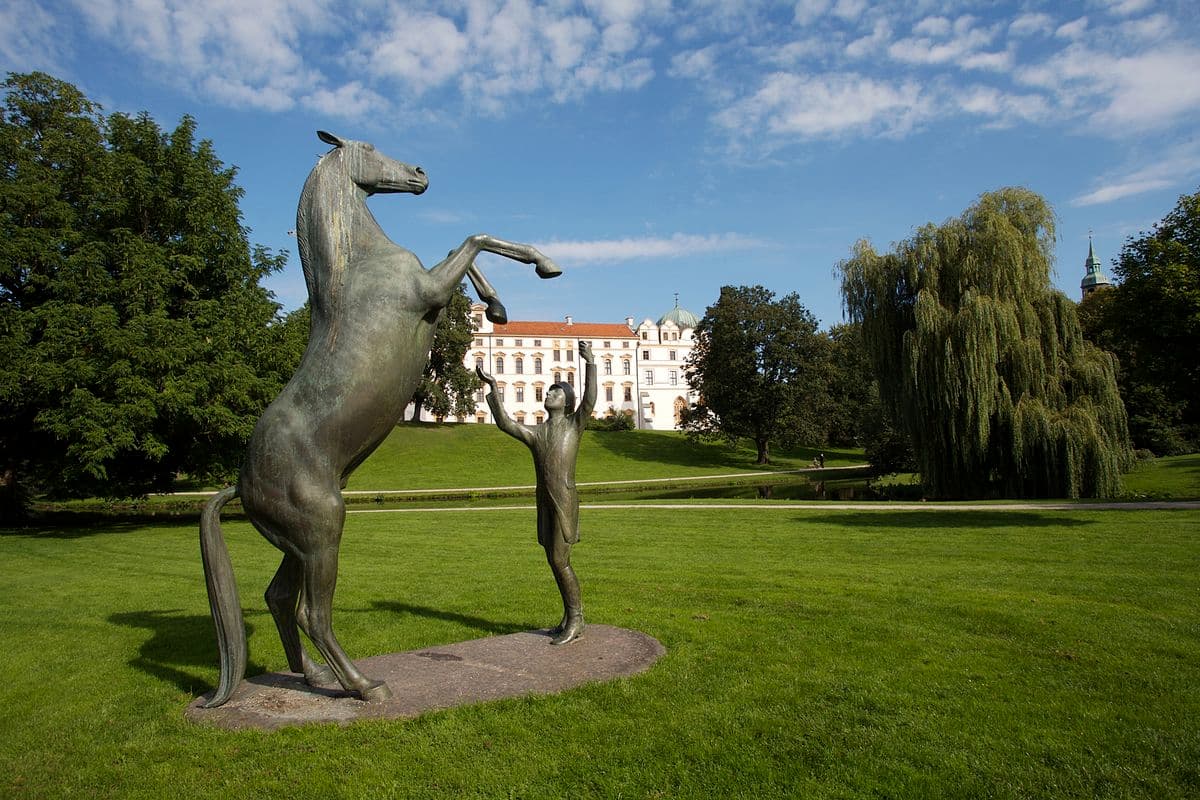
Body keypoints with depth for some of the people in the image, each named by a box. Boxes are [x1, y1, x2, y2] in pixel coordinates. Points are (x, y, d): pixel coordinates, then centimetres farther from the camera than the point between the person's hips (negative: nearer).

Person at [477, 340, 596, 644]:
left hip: (565, 500, -6)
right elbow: (505, 424, 3)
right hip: (544, 502, 6)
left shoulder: (574, 425, 3)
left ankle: (575, 620, 4)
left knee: (560, 561, -8)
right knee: (556, 562, 10)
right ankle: (571, 619, 22)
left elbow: (589, 401, -15)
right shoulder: (535, 433, 16)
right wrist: (492, 386, -1)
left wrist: (590, 363, -27)